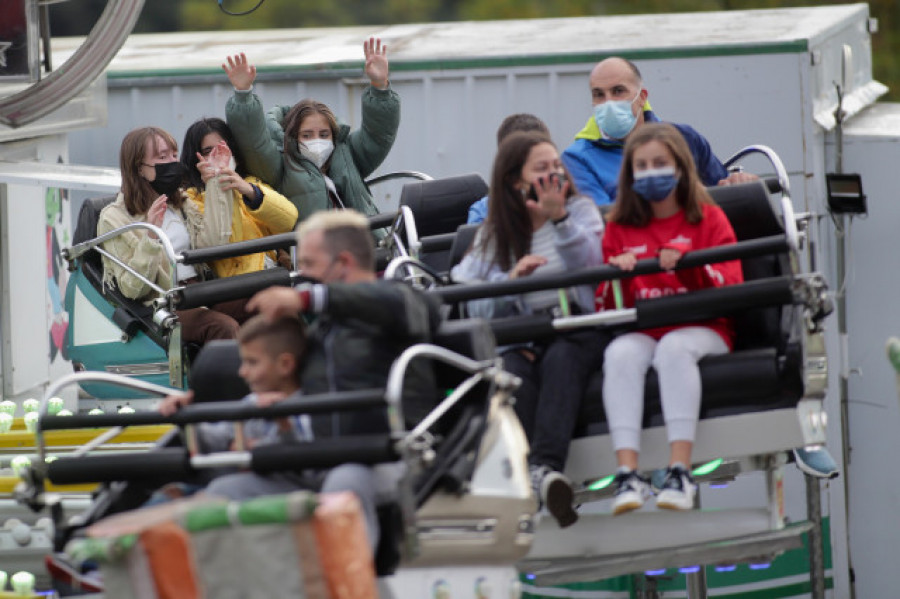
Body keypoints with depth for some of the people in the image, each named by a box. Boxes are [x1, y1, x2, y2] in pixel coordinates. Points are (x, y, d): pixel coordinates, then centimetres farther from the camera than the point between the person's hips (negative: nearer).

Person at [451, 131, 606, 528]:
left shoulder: (579, 210, 13)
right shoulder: (493, 233, 16)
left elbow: (590, 265, -7)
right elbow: (474, 305, 5)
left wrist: (559, 219, -19)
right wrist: (511, 279, -12)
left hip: (576, 329, -1)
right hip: (519, 338, 1)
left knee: (561, 360, -36)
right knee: (514, 371, -33)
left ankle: (545, 466, -55)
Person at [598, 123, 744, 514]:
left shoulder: (709, 219, 11)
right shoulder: (620, 228, 17)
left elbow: (731, 286, -3)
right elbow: (607, 307, 11)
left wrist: (688, 265, -20)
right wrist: (616, 276, -10)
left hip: (702, 330, -2)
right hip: (640, 331, 2)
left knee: (674, 347, -37)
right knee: (620, 353, -33)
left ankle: (680, 471, -44)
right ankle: (628, 473, -44)